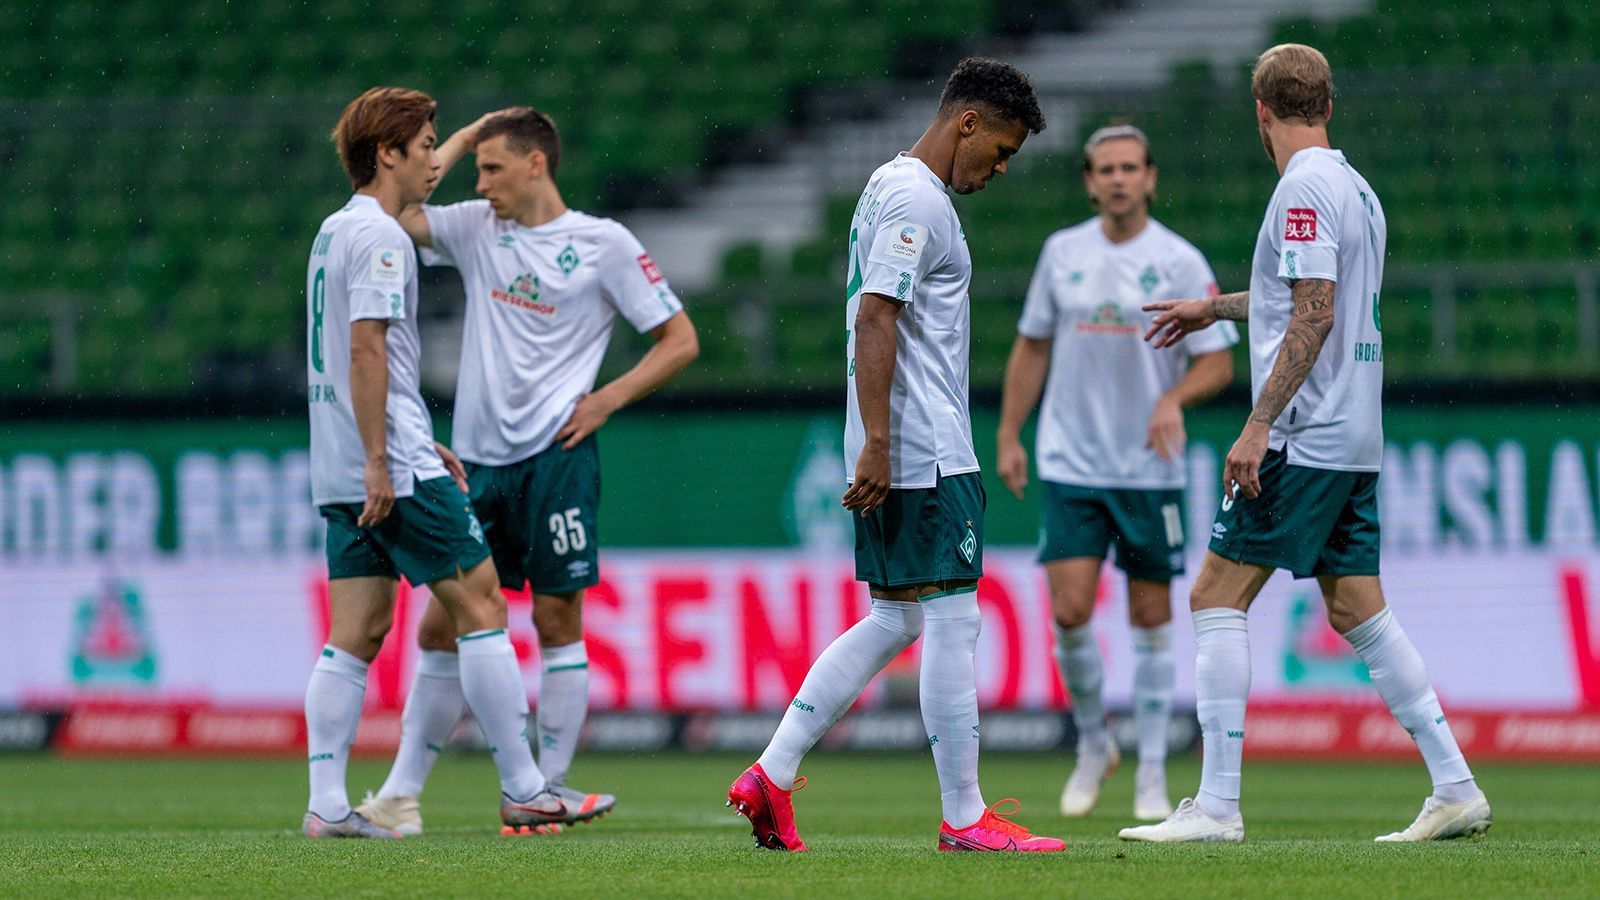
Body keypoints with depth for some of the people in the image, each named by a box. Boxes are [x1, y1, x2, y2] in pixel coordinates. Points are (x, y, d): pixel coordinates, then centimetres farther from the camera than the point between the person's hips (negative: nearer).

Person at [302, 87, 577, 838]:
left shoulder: (337, 232, 19)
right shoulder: (379, 236, -11)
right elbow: (367, 350, -19)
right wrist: (380, 461, -21)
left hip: (343, 471, 9)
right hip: (397, 469, -9)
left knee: (354, 636, 5)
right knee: (479, 604, -2)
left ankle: (326, 805, -1)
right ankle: (521, 790, 0)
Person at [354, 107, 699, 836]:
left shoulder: (604, 243, -1)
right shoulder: (476, 228, 11)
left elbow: (680, 340, 1)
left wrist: (607, 399, -9)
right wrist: (459, 141, 4)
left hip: (555, 455, -5)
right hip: (477, 459, 5)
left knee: (557, 618, -2)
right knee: (441, 625, 5)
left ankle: (552, 791, 4)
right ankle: (402, 793, 10)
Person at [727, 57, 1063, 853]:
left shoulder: (892, 186, 18)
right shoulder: (918, 201, -13)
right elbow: (874, 321, -21)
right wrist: (876, 446, -23)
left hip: (894, 455, 10)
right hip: (927, 456, -10)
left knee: (893, 622, 13)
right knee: (950, 620, -5)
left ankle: (771, 775, 8)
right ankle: (965, 817, -2)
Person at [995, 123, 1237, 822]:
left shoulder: (1180, 262, -4)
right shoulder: (1062, 253, 4)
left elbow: (1218, 362, -3)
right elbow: (1032, 347, 14)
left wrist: (1174, 398, -22)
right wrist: (1008, 436, 9)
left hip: (1150, 470, -2)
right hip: (1071, 466, 2)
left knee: (1151, 618, 3)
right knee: (1069, 611, -9)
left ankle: (1152, 774, 12)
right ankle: (1093, 746, 14)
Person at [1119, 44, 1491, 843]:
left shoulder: (1306, 187, -12)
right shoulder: (1355, 188, 16)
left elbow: (1313, 317, -20)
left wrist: (1258, 426, -21)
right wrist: (1214, 307, 43)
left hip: (1303, 440, -9)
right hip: (1355, 441, 9)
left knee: (1216, 597, -6)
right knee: (1357, 610, 11)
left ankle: (1217, 805, -10)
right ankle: (1456, 791, 8)